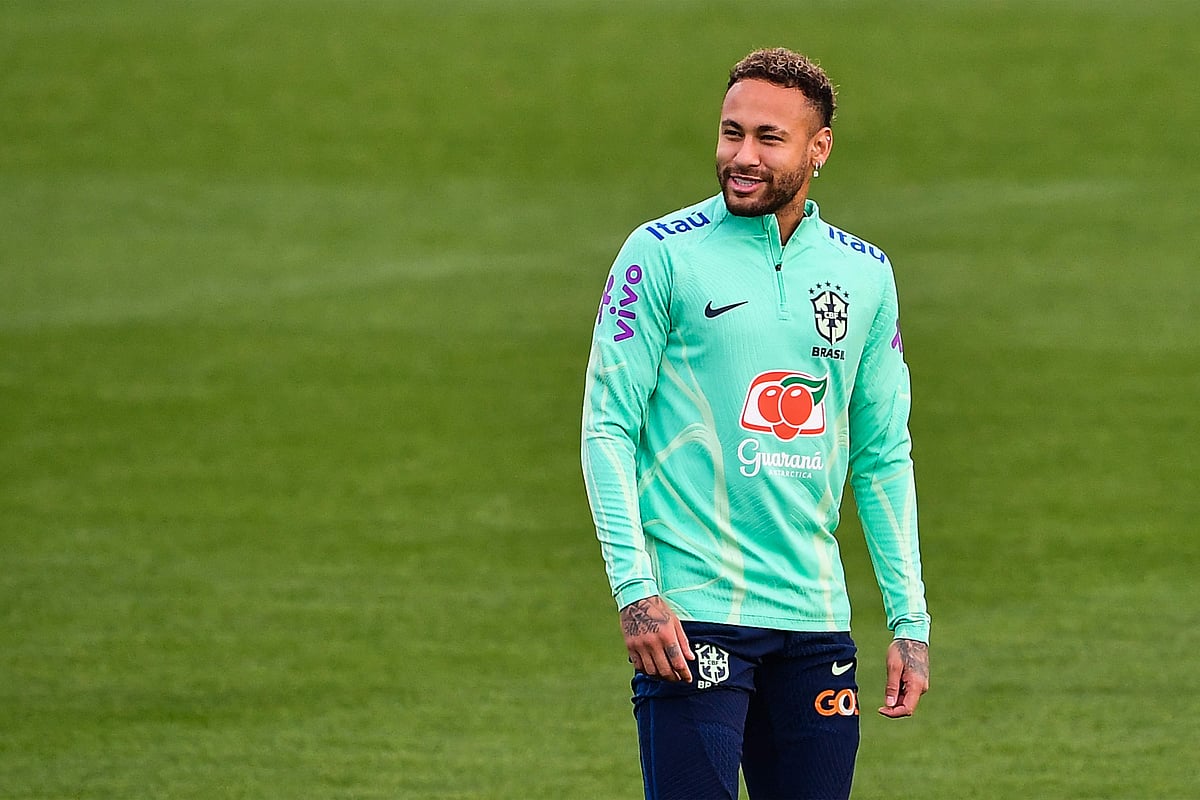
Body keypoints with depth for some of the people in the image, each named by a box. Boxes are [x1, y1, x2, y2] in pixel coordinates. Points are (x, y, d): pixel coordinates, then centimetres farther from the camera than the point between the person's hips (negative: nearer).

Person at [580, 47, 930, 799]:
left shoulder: (864, 272, 11)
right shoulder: (662, 254, -2)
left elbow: (884, 455, 16)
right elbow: (608, 428, -4)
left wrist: (909, 618, 10)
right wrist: (634, 587, -14)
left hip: (815, 622, 5)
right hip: (692, 613, -5)